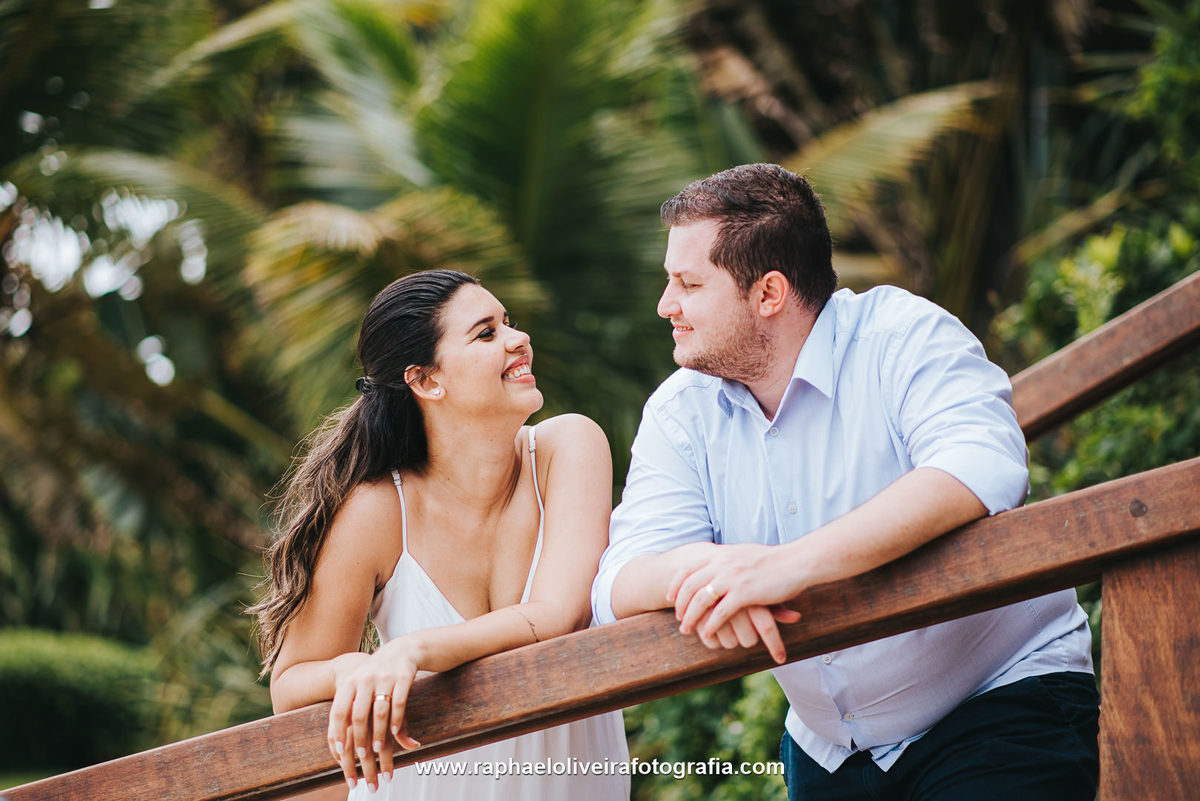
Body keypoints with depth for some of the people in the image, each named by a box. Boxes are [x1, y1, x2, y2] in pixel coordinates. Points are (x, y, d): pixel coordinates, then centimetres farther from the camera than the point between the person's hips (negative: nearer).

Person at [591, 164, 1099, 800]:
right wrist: (693, 570, -32)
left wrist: (792, 564, -38)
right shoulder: (680, 412, 3)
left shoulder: (904, 336, -11)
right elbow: (622, 585, -7)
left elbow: (981, 472, -30)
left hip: (1007, 698, -6)